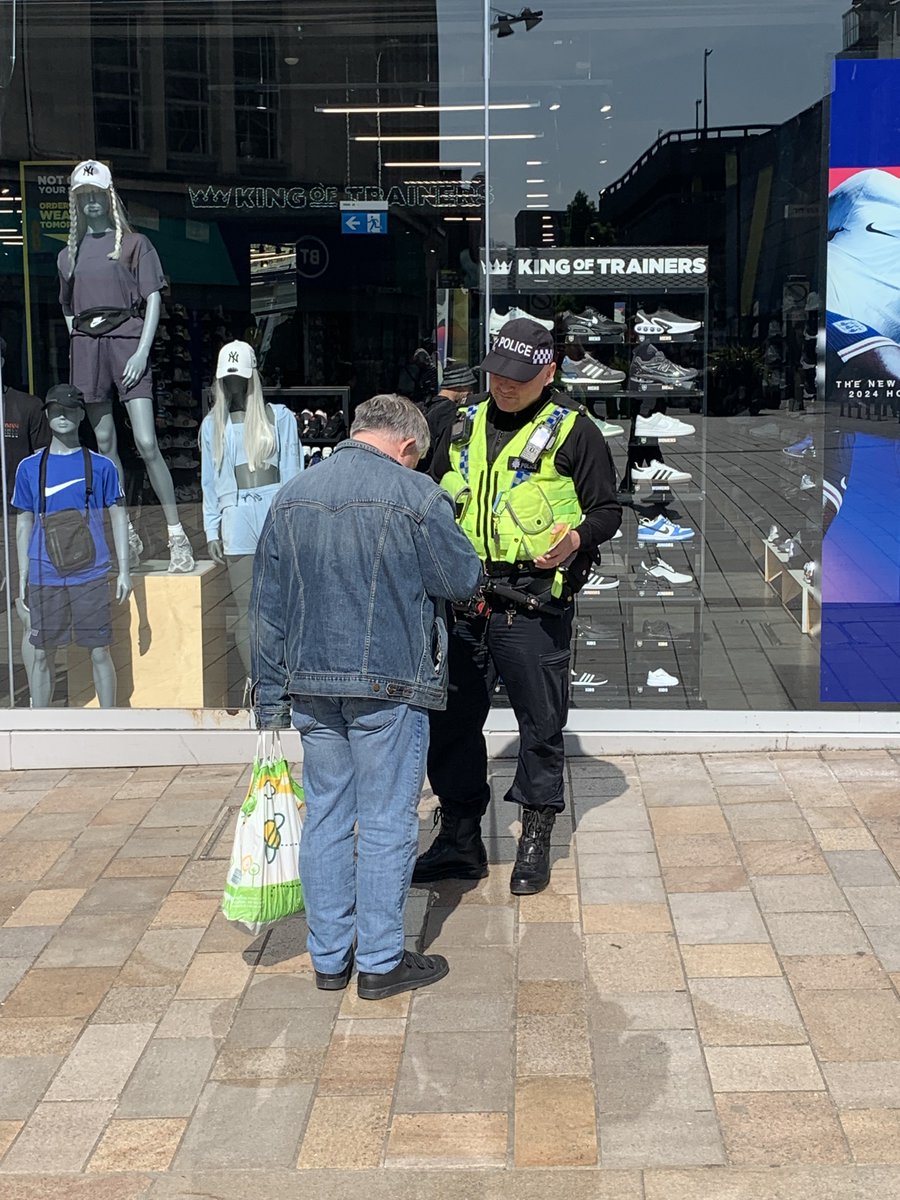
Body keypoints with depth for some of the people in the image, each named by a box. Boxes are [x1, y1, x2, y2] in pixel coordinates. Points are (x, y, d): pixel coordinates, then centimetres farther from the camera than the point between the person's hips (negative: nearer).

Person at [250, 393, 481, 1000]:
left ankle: (330, 956, 22)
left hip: (312, 685, 5)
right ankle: (381, 962, 12)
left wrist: (271, 696, 13)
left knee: (326, 818, 13)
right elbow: (464, 579, -2)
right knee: (387, 823, 4)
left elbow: (267, 607, 9)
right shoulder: (415, 496, -9)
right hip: (389, 685, -5)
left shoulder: (291, 496, 8)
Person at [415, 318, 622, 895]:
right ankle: (460, 839, 22)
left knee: (540, 723, 4)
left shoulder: (572, 430, -1)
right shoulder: (466, 425, 15)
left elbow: (608, 510, 0)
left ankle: (536, 842, 18)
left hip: (533, 604, -5)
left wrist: (576, 538, -20)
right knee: (452, 718, 9)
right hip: (463, 598, 5)